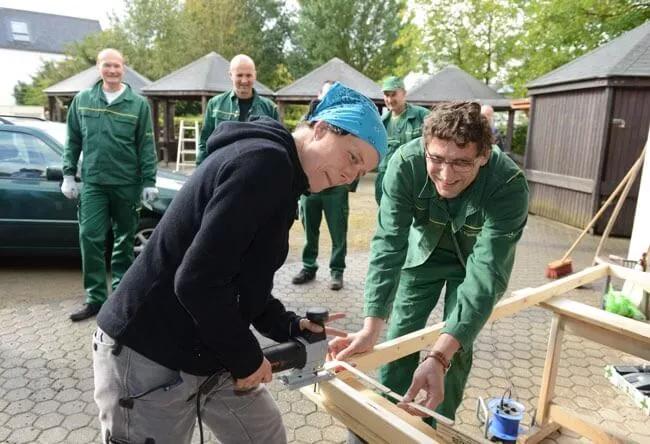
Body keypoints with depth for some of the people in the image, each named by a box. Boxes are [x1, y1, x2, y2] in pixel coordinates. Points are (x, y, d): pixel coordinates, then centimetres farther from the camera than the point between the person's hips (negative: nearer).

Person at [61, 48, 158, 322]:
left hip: (127, 183, -1)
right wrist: (68, 175, 5)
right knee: (90, 239, -5)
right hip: (92, 182, 1)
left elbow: (146, 146, -1)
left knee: (124, 241, 9)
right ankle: (96, 298, 4)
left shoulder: (138, 104, 0)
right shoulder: (82, 100, 7)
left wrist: (149, 182, -5)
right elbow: (73, 141, 11)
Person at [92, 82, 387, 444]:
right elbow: (197, 281, -27)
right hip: (147, 359, -9)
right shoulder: (265, 160, -22)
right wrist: (245, 358, -15)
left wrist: (288, 327, 5)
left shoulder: (281, 178, 10)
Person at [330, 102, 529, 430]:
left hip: (475, 259, -1)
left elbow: (484, 274, -42)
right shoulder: (406, 163, -34)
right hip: (424, 249, 2)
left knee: (457, 346, -1)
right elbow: (389, 244, -34)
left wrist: (438, 357, -52)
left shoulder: (509, 187, -38)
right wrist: (370, 329, -44)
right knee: (400, 337, 5)